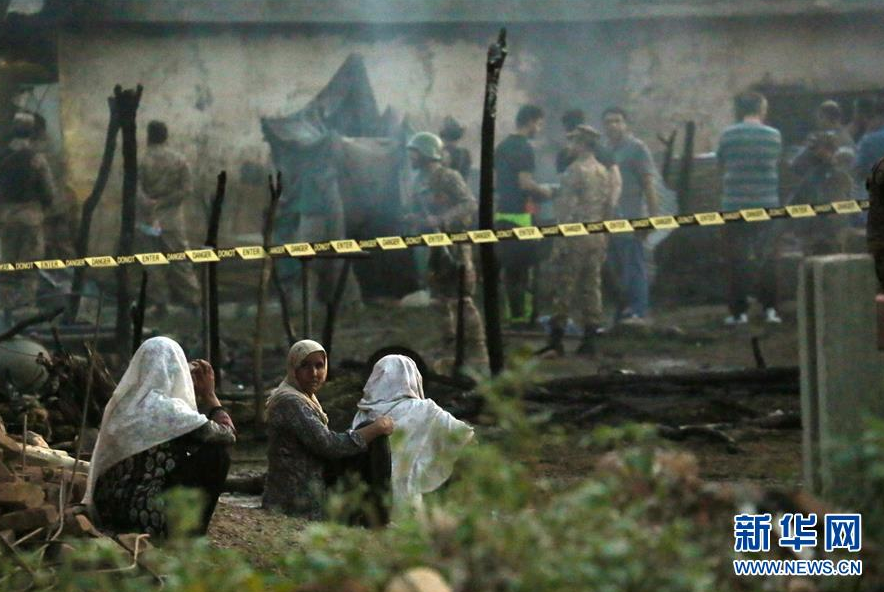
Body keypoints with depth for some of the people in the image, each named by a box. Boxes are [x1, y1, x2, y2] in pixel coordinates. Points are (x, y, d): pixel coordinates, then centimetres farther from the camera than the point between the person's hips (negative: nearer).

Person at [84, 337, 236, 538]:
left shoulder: (122, 403, 5)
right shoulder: (168, 411, -18)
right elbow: (228, 434, -7)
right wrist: (209, 395, 7)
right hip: (148, 518, -8)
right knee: (217, 454, 3)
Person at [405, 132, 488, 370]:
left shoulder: (449, 177, -11)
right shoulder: (421, 180, 13)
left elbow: (470, 205, -20)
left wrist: (441, 219, -28)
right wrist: (415, 218, 1)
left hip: (454, 246, -8)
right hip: (433, 247, 8)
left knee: (462, 300, -11)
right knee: (441, 301, 11)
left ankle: (477, 353, -10)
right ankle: (449, 348, 19)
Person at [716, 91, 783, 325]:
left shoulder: (728, 135, -4)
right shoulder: (773, 135, -1)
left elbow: (721, 163, 6)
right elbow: (778, 165, 9)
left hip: (735, 205, -1)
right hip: (767, 205, 1)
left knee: (736, 260, 4)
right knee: (767, 258, 11)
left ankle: (739, 311, 3)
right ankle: (770, 308, 6)